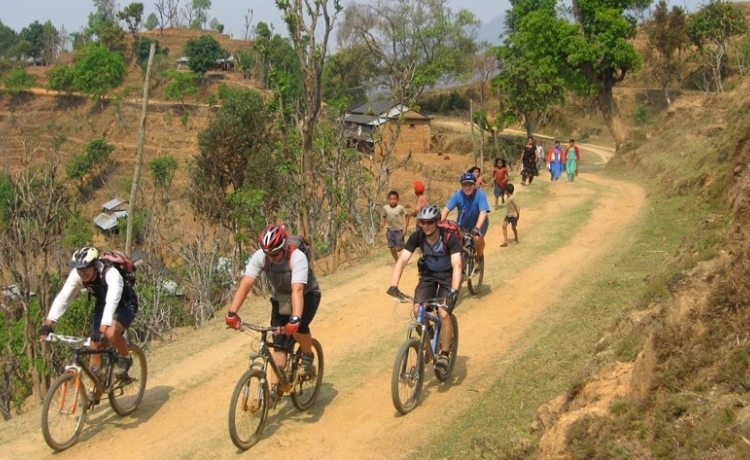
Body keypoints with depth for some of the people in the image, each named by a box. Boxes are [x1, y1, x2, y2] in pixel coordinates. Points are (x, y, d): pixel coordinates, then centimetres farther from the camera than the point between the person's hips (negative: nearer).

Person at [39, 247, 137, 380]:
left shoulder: (111, 274, -37)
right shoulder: (76, 275, -22)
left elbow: (112, 302, -48)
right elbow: (62, 298, -25)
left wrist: (102, 329, -59)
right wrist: (47, 324, -35)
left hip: (124, 305, -5)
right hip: (102, 305, 6)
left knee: (111, 333, -32)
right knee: (96, 347, -3)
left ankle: (125, 358, -2)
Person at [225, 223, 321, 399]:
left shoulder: (297, 257, -35)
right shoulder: (259, 256, -24)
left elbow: (297, 290, -47)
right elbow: (246, 283, -31)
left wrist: (295, 319, -59)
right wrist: (232, 313, -41)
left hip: (307, 295, -4)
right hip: (281, 298, 4)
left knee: (298, 327, -31)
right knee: (279, 343, -3)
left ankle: (308, 356, -2)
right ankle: (275, 389, 4)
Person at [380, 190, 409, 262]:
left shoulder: (400, 208, -16)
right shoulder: (385, 208, -9)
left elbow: (407, 216, -6)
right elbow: (383, 217, 4)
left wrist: (405, 228, -10)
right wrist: (382, 223, -18)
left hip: (399, 230, -3)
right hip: (390, 230, 3)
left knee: (398, 248, -8)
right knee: (392, 248, 6)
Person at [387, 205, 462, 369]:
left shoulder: (449, 237, -28)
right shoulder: (417, 237, -19)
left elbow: (457, 265, -36)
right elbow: (402, 260, -25)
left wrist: (454, 290, -51)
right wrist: (393, 285, -40)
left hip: (448, 276, -3)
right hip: (428, 274, 3)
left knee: (444, 314, -20)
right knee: (417, 310, -15)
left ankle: (444, 354, -4)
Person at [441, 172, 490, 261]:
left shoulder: (480, 194, -26)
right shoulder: (457, 195, -21)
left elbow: (483, 212, -36)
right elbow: (446, 209, -27)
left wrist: (477, 228, -49)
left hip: (479, 223, -2)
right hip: (463, 224, 2)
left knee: (477, 238, -31)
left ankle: (480, 256, 0)